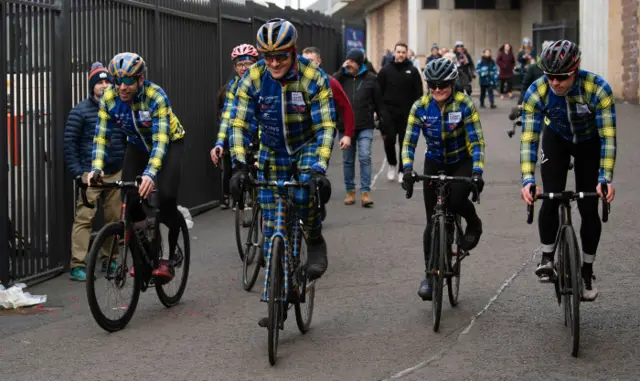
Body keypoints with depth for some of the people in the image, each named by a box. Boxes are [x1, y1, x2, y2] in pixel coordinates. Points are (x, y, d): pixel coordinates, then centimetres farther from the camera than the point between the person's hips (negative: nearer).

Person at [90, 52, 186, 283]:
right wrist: (97, 168, -34)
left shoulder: (156, 97, -33)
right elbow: (101, 136, -18)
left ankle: (168, 258, -7)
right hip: (138, 145, 4)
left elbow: (160, 140, -40)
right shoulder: (109, 98, -21)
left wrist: (150, 173, -54)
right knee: (129, 199, -13)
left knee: (166, 197, -25)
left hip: (169, 143, -4)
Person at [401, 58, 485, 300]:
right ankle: (430, 275, 7)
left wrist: (477, 172, -34)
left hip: (462, 162, -2)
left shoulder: (464, 105, -19)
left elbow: (477, 141, -21)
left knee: (456, 200, -30)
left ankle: (474, 224, 5)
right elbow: (409, 142, -14)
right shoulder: (420, 107, -13)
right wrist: (407, 170, -30)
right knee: (433, 221, -2)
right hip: (434, 163, 2)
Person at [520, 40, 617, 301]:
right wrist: (528, 179, -41)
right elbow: (528, 138, -30)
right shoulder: (536, 92, -30)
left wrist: (606, 178, -42)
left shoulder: (597, 88, -35)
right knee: (551, 200, -16)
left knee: (589, 208, -5)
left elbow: (608, 136, -33)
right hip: (556, 140, 1)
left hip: (589, 142, -1)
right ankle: (547, 257, 5)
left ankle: (587, 274, 10)